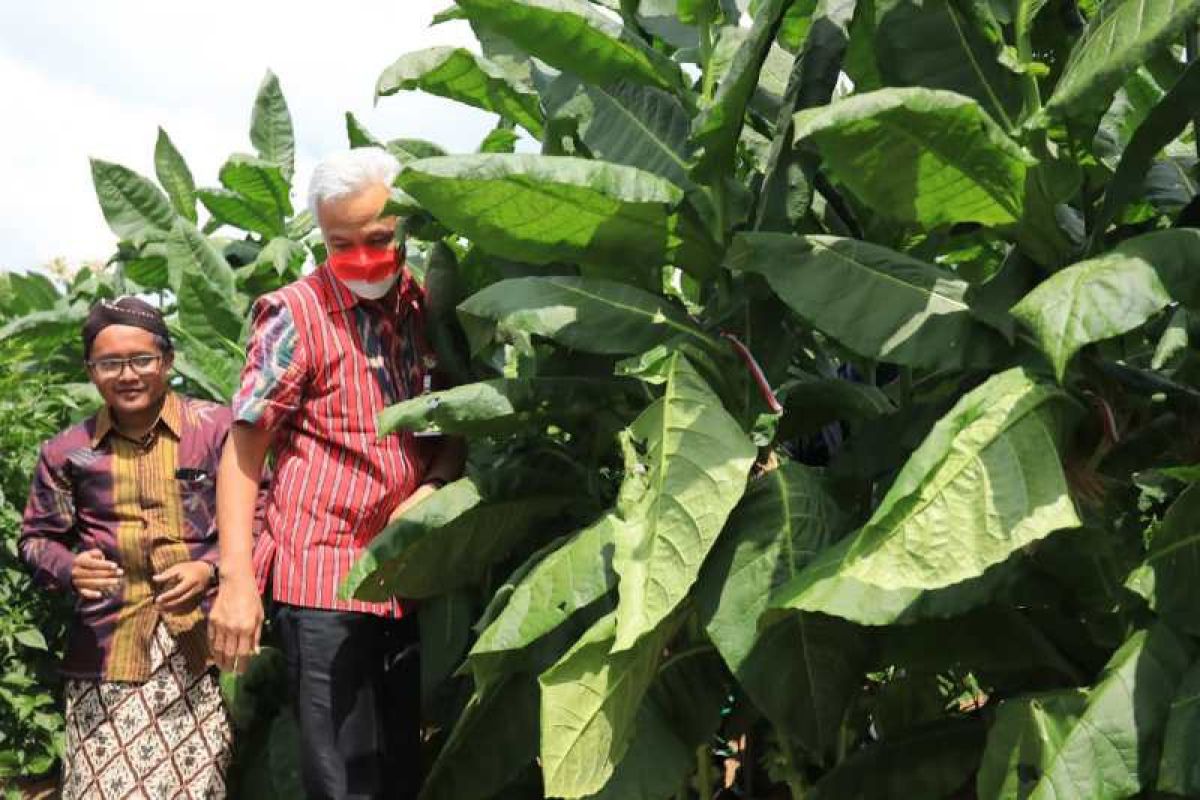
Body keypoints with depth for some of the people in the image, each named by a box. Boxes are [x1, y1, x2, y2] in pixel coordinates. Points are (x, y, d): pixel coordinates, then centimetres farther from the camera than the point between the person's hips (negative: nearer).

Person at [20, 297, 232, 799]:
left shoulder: (216, 428, 2)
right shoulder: (67, 451, 8)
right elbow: (36, 538, 17)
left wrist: (211, 568, -12)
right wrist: (69, 569, -5)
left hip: (204, 645, -1)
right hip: (108, 650, 2)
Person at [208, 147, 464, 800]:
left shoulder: (428, 308, 7)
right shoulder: (297, 314, -8)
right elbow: (243, 451, -9)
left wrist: (435, 485, -7)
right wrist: (236, 581, -16)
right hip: (323, 577, -5)